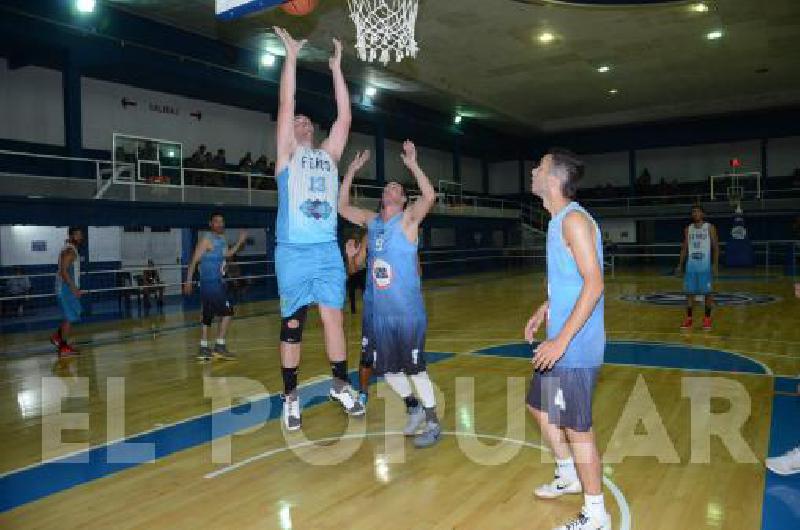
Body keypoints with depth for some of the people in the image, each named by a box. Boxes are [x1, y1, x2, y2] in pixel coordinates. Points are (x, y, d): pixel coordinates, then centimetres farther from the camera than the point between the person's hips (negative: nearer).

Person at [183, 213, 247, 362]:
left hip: (219, 283, 9)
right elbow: (194, 261, -15)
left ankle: (204, 349, 18)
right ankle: (220, 347, -4)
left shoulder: (223, 240, 12)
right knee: (227, 312, -9)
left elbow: (227, 254, 30)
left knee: (208, 316, 11)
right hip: (210, 283, -9)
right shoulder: (207, 241, -12)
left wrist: (240, 242, 22)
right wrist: (189, 280, -21)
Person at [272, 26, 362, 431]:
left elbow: (344, 117, 9)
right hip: (293, 252, -3)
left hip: (328, 251, 3)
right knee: (292, 325, 4)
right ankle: (291, 396, 16)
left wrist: (336, 68, 10)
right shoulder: (287, 153, 6)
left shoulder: (329, 154, 16)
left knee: (333, 318, 3)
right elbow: (286, 105, -2)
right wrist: (291, 56, -1)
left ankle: (340, 386, 18)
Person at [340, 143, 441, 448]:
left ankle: (432, 423, 16)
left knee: (415, 367, 0)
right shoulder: (371, 221, 11)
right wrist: (352, 170, 11)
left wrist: (412, 165, -20)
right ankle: (413, 407, 35)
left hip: (408, 311, -6)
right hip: (379, 312, 6)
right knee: (385, 368, 13)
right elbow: (342, 207, 15)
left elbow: (429, 196, -22)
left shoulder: (408, 219, -5)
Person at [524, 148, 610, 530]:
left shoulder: (573, 220, -17)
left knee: (576, 426, 1)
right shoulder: (558, 220, 12)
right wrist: (544, 310, 19)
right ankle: (569, 476, 41)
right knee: (539, 406, 22)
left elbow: (594, 284, -24)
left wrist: (561, 340, -25)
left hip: (574, 347, -10)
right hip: (559, 343, 10)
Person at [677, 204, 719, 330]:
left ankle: (707, 319, 11)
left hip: (705, 265, -3)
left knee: (707, 292, 1)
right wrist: (680, 265, 7)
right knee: (690, 292, 3)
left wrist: (715, 265, -11)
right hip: (691, 265, 3)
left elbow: (715, 247, -3)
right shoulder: (687, 229, 10)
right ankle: (688, 319, 10)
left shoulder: (710, 228, -1)